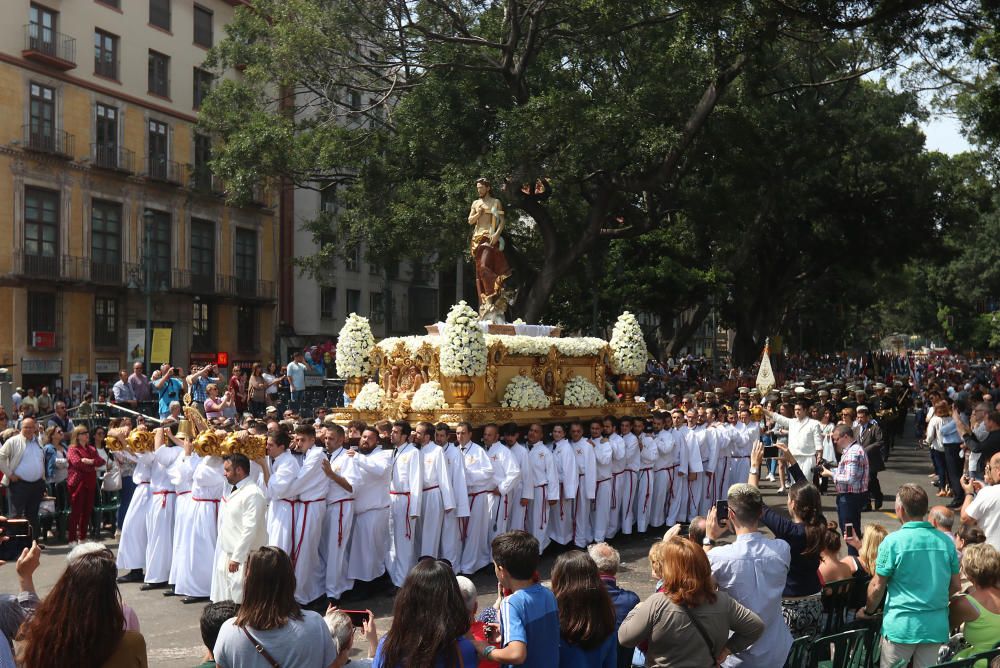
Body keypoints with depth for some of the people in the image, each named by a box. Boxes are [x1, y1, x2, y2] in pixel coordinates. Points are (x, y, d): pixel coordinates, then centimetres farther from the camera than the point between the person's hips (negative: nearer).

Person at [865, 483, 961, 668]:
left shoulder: (893, 542, -12)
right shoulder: (946, 541, 1)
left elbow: (877, 587, -8)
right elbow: (956, 585, 9)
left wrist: (868, 611, 9)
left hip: (901, 626, -4)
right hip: (937, 626, 4)